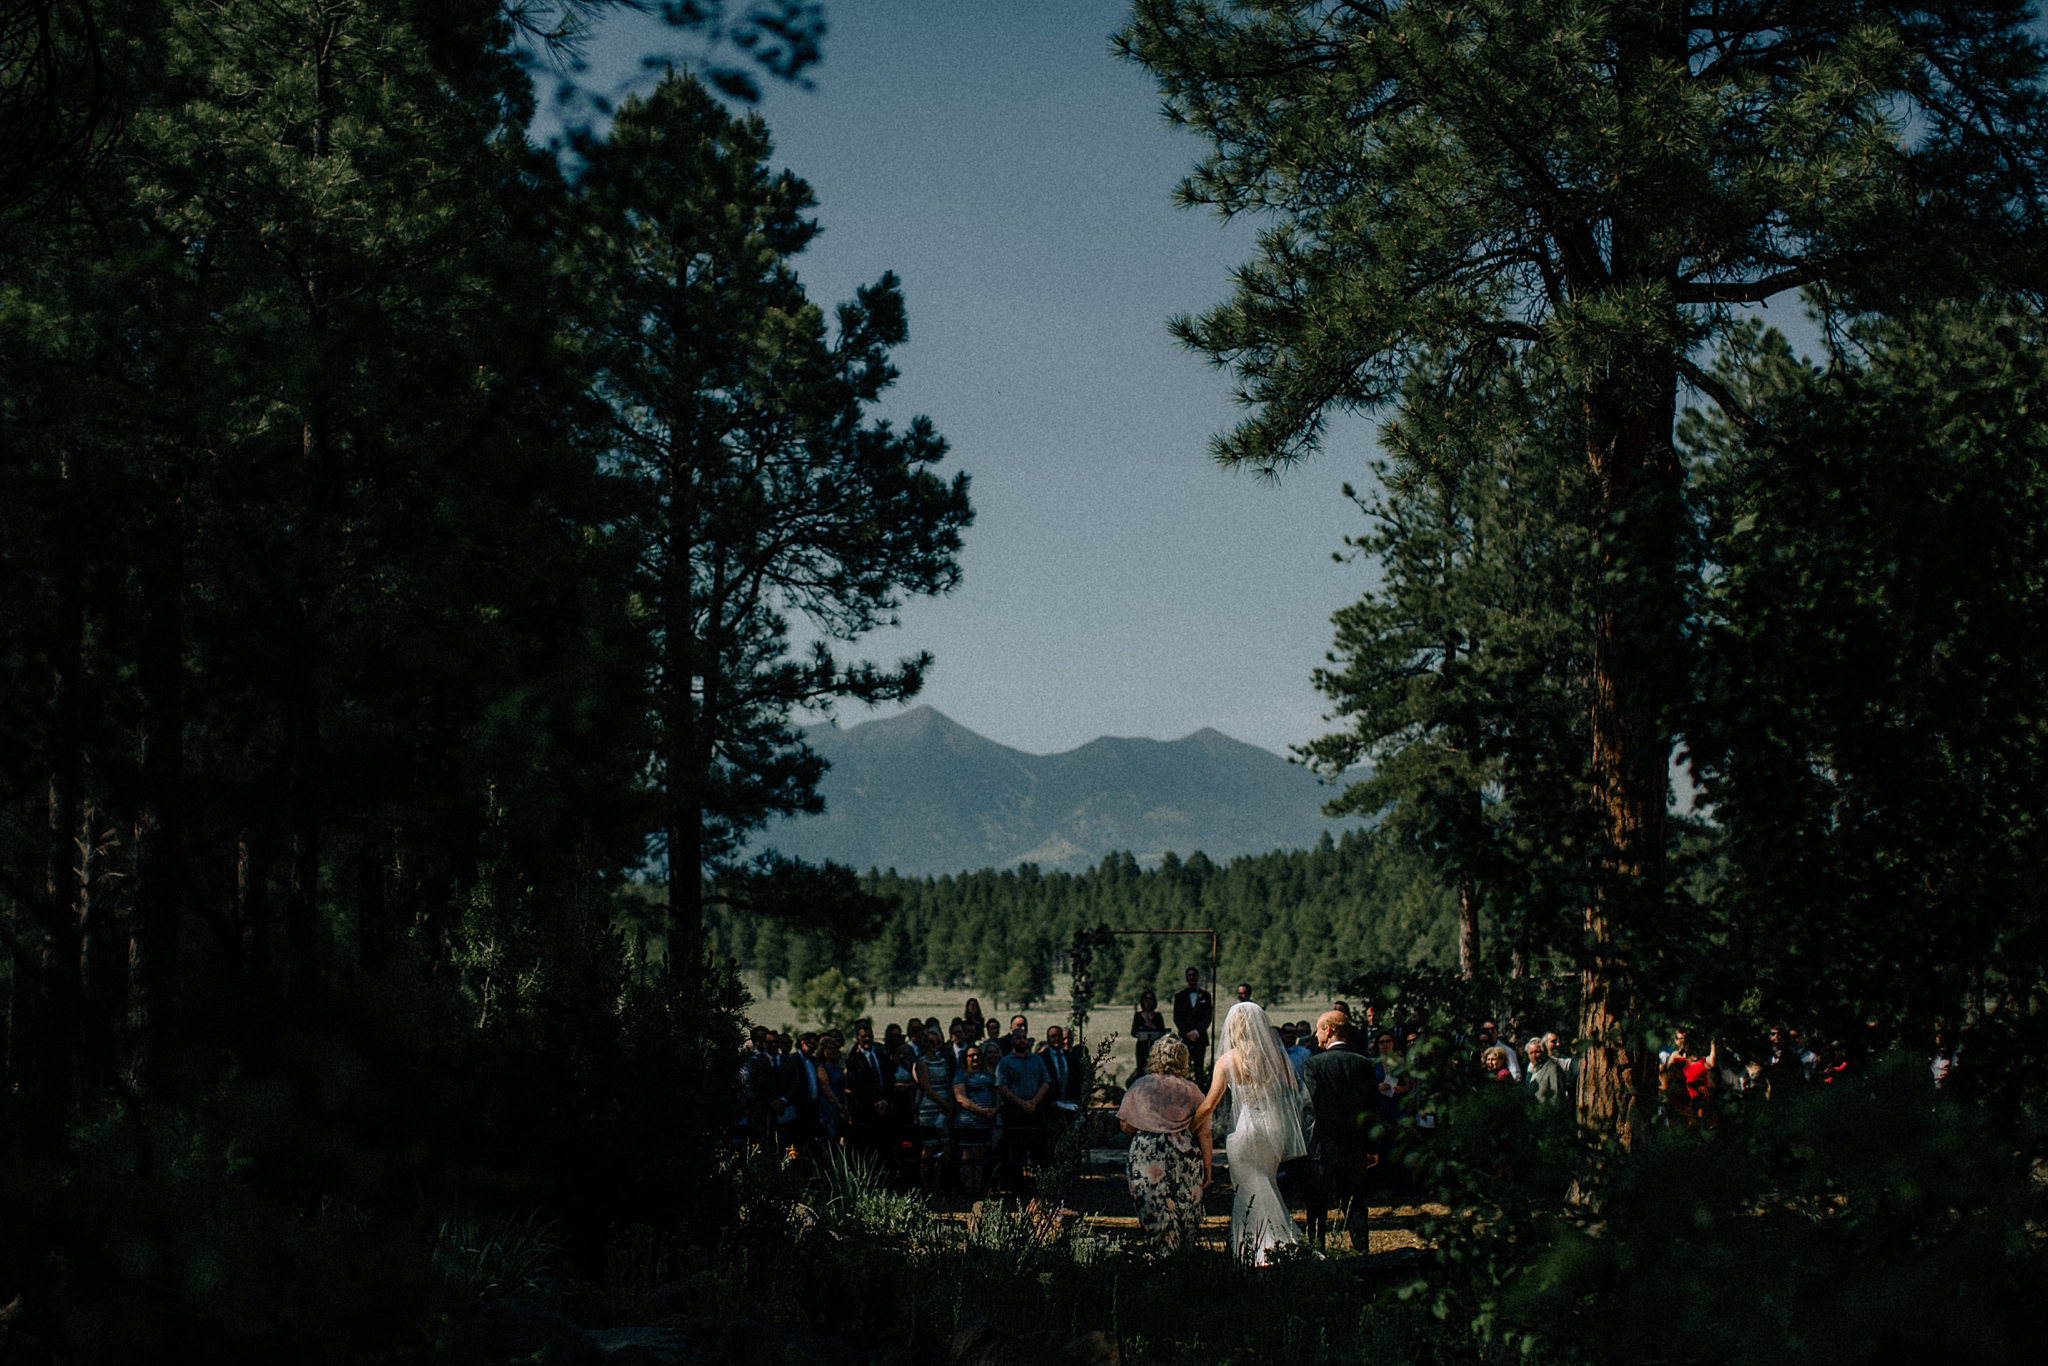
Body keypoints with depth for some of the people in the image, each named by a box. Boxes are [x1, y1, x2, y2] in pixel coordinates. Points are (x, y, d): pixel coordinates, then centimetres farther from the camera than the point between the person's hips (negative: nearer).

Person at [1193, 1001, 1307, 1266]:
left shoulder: (1228, 1060, -7)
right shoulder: (1276, 1055, 1)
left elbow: (1208, 1106, -8)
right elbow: (1291, 1095, 4)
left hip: (1246, 1128, -4)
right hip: (1276, 1127, 4)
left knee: (1251, 1191, 5)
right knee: (1266, 1186, 18)